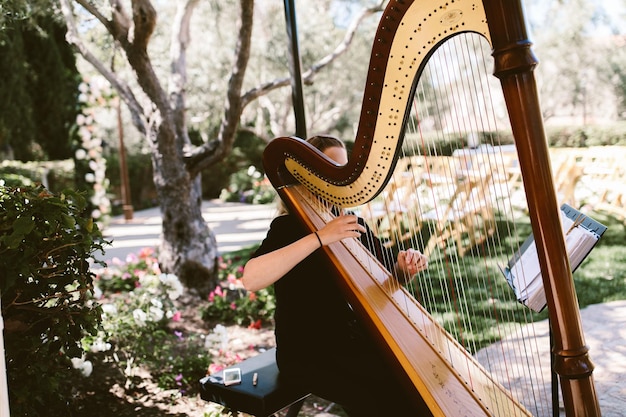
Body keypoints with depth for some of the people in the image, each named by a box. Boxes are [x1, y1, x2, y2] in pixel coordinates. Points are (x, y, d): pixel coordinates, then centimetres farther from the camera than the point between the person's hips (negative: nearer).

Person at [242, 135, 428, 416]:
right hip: (307, 352, -6)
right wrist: (319, 237, -38)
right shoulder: (288, 226, -13)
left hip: (354, 339, 6)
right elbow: (250, 279, -31)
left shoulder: (352, 224, 5)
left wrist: (403, 268, -18)